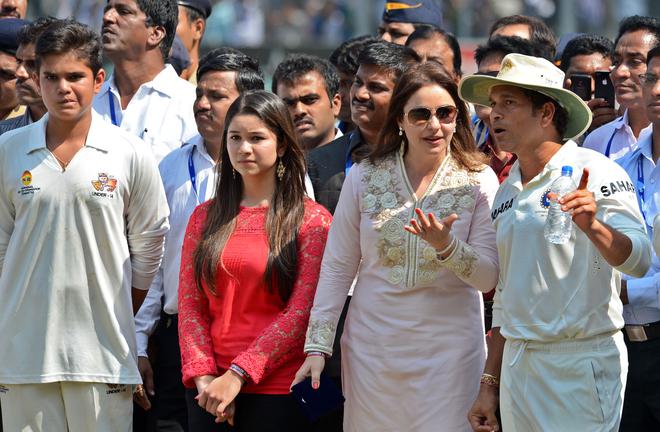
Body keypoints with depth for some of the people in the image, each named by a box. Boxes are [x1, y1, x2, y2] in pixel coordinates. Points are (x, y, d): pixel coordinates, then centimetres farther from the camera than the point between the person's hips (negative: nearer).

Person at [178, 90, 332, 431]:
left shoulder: (313, 220, 0)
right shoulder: (205, 218, 11)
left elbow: (302, 312, -9)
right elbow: (190, 305, 6)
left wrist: (238, 375, -15)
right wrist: (204, 377, -9)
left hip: (278, 392, -3)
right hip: (211, 393, 3)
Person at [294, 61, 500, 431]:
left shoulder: (479, 181, -3)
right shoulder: (364, 178, 1)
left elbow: (488, 278, -7)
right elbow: (337, 269, 4)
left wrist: (446, 246, -25)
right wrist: (317, 345, -1)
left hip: (448, 352, -1)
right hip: (372, 348, 1)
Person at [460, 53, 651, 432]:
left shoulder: (593, 173, -8)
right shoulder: (507, 191, 13)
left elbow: (638, 261, -20)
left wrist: (592, 227, -39)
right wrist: (489, 383, 17)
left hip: (581, 364, -7)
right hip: (516, 365, 7)